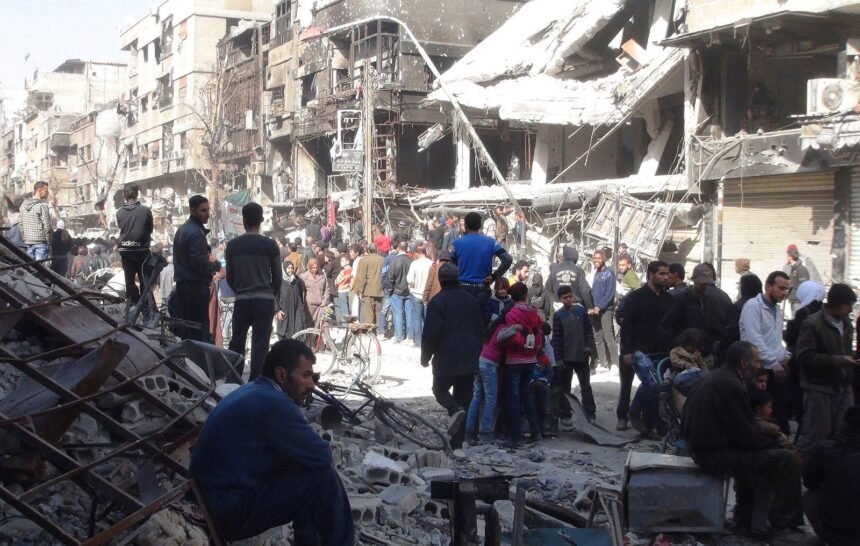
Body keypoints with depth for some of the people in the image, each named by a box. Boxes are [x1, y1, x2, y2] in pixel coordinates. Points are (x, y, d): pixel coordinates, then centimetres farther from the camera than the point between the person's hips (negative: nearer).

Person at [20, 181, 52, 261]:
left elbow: (21, 225, 14)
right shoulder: (42, 205, -12)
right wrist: (48, 242, -5)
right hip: (41, 242, -7)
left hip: (28, 242, 7)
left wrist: (25, 240, 19)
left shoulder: (24, 205, 10)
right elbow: (47, 226, -14)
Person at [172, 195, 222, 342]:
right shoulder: (196, 233, -15)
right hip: (196, 286, -10)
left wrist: (208, 259, 10)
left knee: (186, 328, 13)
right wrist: (216, 265, -4)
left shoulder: (182, 229, 16)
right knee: (199, 330, -9)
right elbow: (199, 263, -22)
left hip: (182, 283, 10)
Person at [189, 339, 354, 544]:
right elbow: (322, 456, -15)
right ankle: (340, 541, 10)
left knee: (309, 471, 18)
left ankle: (310, 540, 27)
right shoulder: (274, 404, -20)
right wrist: (324, 447, 6)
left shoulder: (251, 392, 11)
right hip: (232, 512, -10)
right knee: (324, 478, -10)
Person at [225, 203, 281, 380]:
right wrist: (275, 296, 18)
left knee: (237, 341, 13)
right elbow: (277, 276, 1)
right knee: (260, 343, -1)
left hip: (241, 300, 2)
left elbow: (229, 277, 7)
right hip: (264, 300, -2)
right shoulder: (270, 245, -4)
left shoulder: (232, 245, 3)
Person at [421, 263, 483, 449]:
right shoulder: (472, 300, 10)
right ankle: (457, 443, 9)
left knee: (440, 389, 15)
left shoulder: (438, 301, -10)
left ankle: (455, 410, -16)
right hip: (469, 360, 5)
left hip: (446, 359, -5)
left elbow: (431, 332, -12)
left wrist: (425, 356, 0)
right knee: (464, 397, 9)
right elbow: (480, 330, 16)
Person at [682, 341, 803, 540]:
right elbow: (745, 436, -18)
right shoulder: (731, 385, -19)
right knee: (787, 460, -11)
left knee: (760, 454, 30)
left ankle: (746, 517, 33)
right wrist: (775, 446, -3)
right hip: (715, 454, -11)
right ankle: (784, 518, 9)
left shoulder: (712, 377, 10)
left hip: (699, 447, 11)